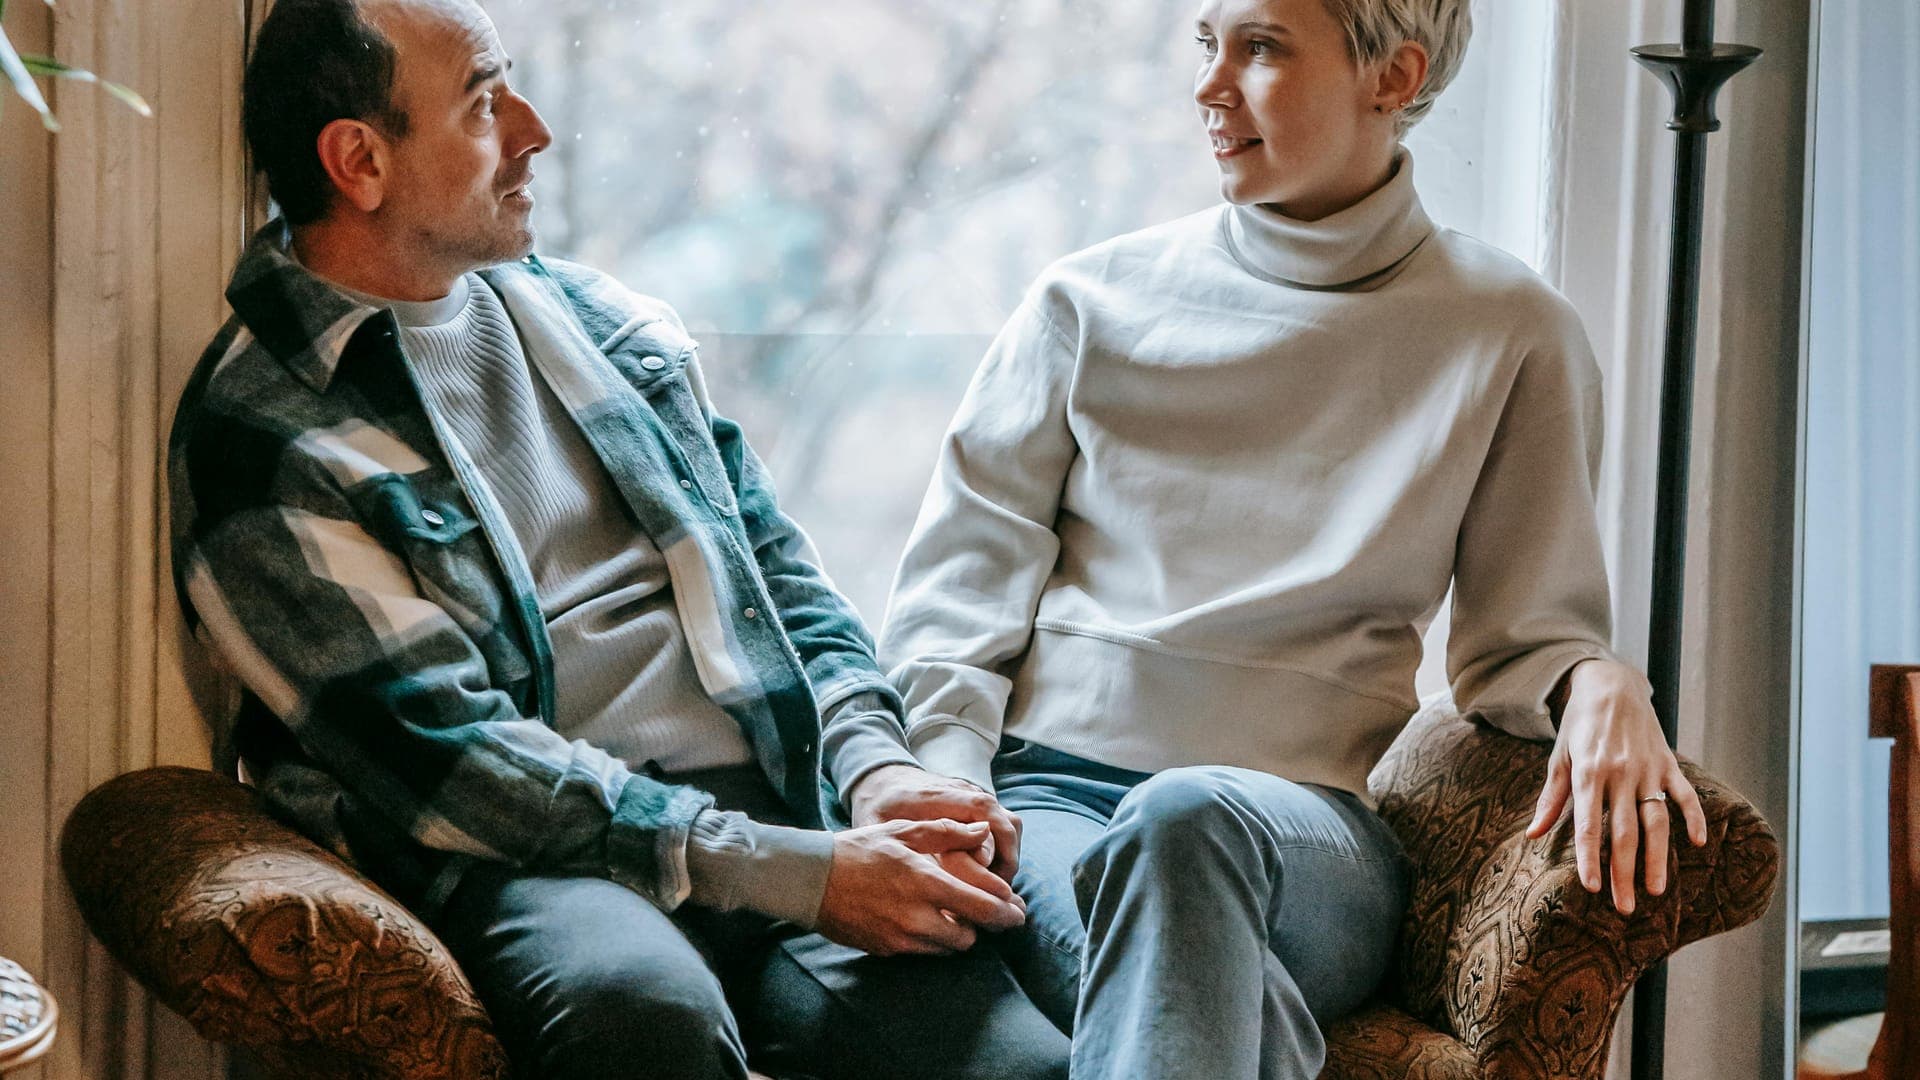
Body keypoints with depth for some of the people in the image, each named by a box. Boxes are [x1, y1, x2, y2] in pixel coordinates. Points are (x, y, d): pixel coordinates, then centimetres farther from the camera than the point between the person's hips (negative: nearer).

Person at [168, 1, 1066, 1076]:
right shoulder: (257, 437, -2)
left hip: (768, 807, 4)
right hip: (524, 860, -4)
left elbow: (779, 566, 22)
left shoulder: (603, 322, 20)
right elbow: (439, 753, -11)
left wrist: (877, 768, 0)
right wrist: (796, 874, -17)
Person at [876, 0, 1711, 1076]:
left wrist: (1601, 686, -12)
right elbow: (958, 581, 11)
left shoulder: (1510, 334, 11)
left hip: (1303, 825, 0)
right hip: (1048, 787, 0)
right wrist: (950, 785, -6)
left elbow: (1525, 633, 12)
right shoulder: (1093, 300, 14)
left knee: (1186, 819, -40)